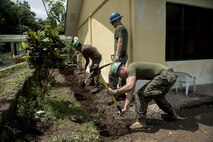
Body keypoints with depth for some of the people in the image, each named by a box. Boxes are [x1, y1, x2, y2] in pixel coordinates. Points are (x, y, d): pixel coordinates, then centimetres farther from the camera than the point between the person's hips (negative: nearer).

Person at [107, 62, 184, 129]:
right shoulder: (132, 73, 16)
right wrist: (125, 108, 11)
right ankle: (172, 115, 47)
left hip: (165, 76, -11)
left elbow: (129, 87, -28)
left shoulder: (131, 68, -12)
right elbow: (130, 92, 15)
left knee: (140, 95, -9)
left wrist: (114, 92, -15)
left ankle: (141, 122, 3)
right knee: (157, 95, 31)